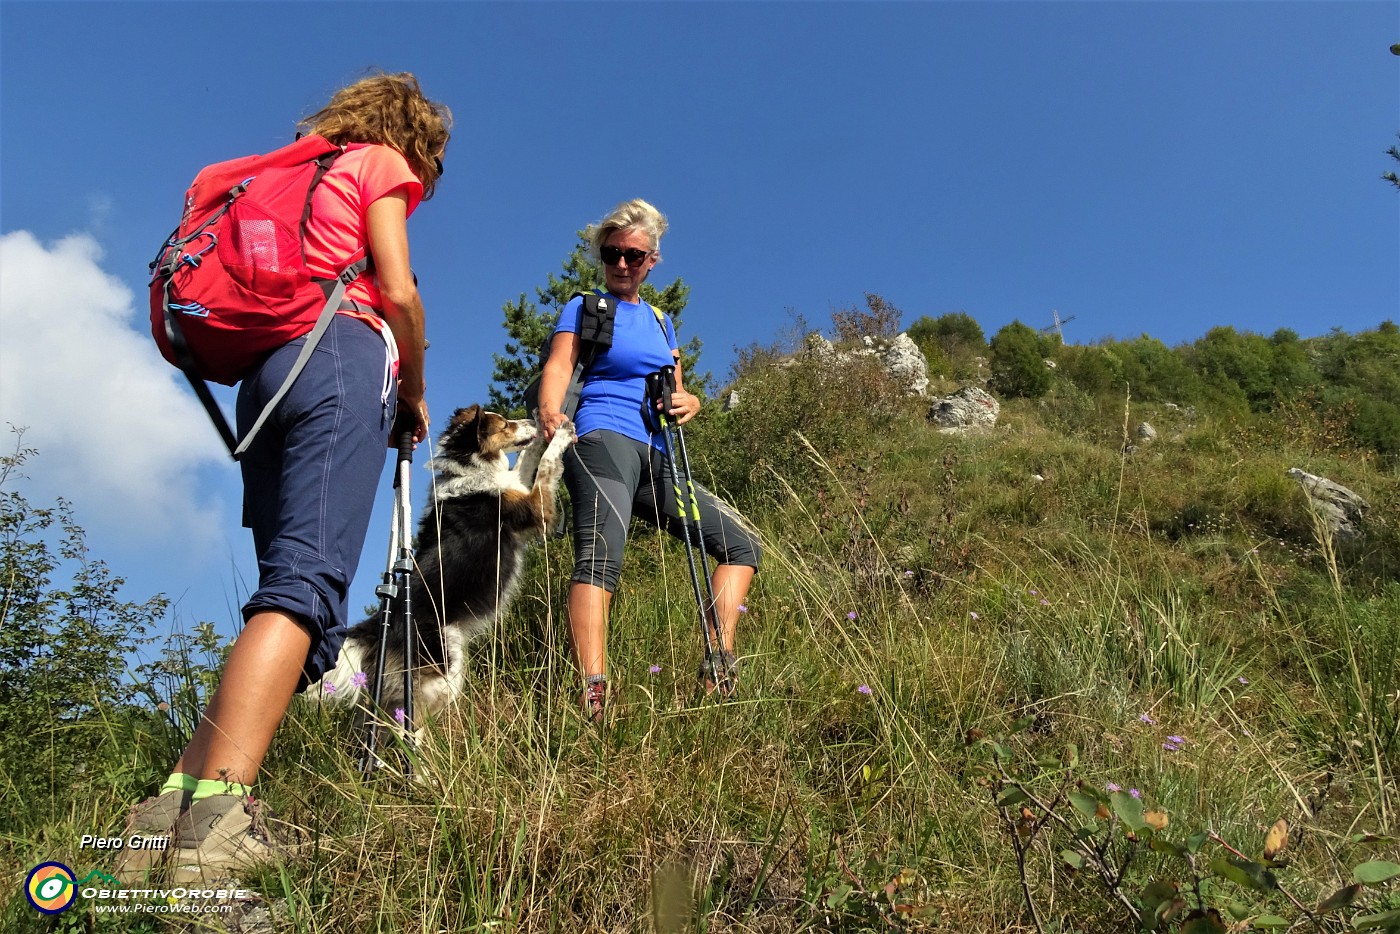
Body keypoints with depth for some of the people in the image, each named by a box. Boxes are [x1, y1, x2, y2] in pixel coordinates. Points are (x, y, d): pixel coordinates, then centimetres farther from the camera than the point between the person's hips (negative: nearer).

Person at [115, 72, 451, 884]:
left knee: (292, 591, 1)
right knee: (309, 580, -22)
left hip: (263, 370, 8)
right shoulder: (384, 162, 13)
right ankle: (215, 818, -36)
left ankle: (172, 809, -9)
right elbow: (397, 291, 0)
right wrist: (414, 392, 11)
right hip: (342, 356, -7)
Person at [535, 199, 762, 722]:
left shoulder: (660, 320, 25)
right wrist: (549, 412, -30)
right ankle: (592, 699, -44)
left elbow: (676, 394, 25)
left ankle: (720, 667, -2)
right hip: (602, 440, -7)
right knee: (601, 555, -31)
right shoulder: (584, 307, 9)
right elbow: (558, 367, -7)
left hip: (655, 458, 7)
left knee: (743, 543, 3)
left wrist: (689, 403, 0)